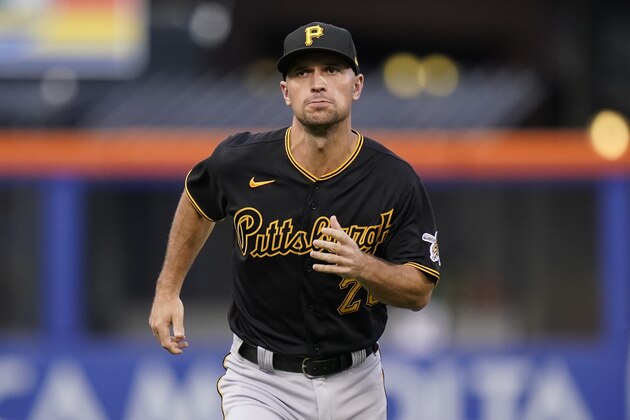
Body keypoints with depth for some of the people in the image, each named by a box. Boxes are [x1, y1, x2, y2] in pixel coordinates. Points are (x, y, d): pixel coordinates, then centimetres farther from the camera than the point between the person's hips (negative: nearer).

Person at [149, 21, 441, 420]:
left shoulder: (395, 180, -12)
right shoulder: (241, 162, -11)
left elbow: (421, 290, -9)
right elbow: (198, 200, 13)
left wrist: (363, 267, -29)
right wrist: (168, 289, 13)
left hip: (354, 385, 1)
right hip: (260, 383, -1)